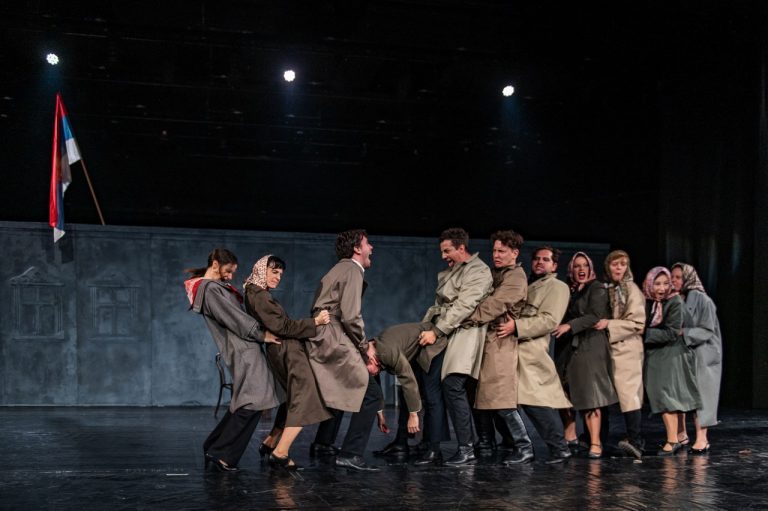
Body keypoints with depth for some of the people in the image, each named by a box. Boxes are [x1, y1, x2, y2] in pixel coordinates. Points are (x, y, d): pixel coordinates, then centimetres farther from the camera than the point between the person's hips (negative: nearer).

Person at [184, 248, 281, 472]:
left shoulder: (216, 287, 21)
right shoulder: (211, 288, -11)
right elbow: (233, 318, -11)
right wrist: (261, 335, -5)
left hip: (243, 349, 10)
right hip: (243, 351, -10)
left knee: (243, 403, 11)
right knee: (253, 403, -10)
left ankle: (213, 446, 16)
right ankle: (221, 453, -6)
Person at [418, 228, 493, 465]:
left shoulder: (479, 271, -5)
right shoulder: (447, 272, 22)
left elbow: (463, 307, -14)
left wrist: (435, 332, -17)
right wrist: (423, 328, 10)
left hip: (461, 335, -8)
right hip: (439, 334, 8)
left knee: (453, 387, -16)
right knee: (431, 390, 0)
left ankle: (466, 449, -7)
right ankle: (434, 449, 4)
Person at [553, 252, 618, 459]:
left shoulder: (597, 289, 0)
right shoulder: (570, 291, 18)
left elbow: (595, 316, -12)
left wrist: (569, 326, -20)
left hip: (592, 347, -5)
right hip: (573, 347, 5)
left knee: (591, 396, -9)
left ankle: (595, 443, -9)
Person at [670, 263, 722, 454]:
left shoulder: (700, 299, -10)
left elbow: (707, 330, -12)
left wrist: (683, 333, -19)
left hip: (700, 354, -6)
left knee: (698, 394, -5)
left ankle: (702, 440, -1)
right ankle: (681, 434, 17)